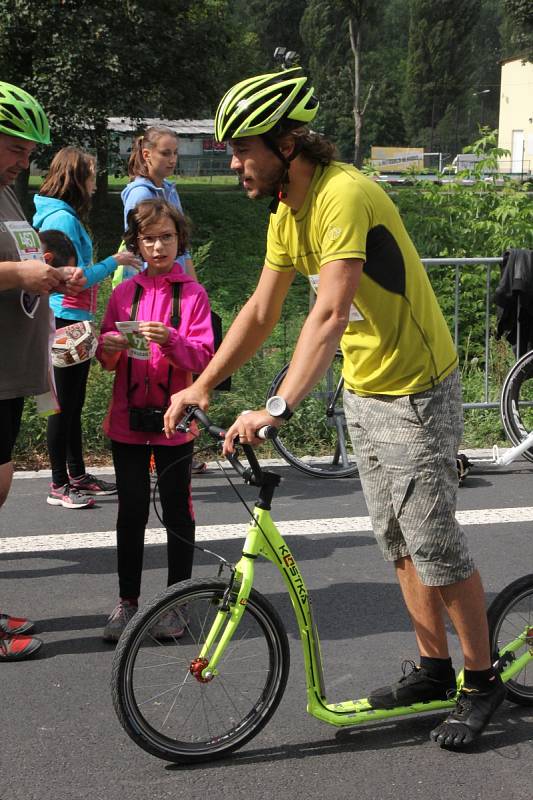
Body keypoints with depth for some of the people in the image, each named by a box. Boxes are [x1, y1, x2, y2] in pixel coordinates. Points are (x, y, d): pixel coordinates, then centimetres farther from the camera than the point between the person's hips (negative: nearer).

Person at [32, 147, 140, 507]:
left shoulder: (64, 216, 16)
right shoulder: (62, 219, -16)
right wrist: (113, 262, -12)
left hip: (74, 322, 10)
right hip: (66, 322, -10)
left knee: (74, 404, 15)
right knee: (65, 404, -4)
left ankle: (77, 475, 23)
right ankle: (59, 486, 4)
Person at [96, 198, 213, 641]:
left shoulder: (193, 293, 0)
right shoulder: (124, 292, 8)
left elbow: (203, 356, -8)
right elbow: (107, 360, 9)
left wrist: (171, 341, -26)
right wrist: (109, 347, -13)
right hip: (128, 417, 2)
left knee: (177, 510, 5)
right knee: (131, 511, 7)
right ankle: (127, 601, 17)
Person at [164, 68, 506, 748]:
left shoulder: (344, 195, -26)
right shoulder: (286, 211, 3)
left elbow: (330, 315, -36)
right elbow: (261, 311, 9)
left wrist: (278, 407, -42)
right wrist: (203, 385, 5)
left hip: (415, 391, -9)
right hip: (362, 391, 9)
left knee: (433, 543, -3)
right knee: (397, 541, 14)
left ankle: (481, 681, 14)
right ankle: (433, 668, 27)